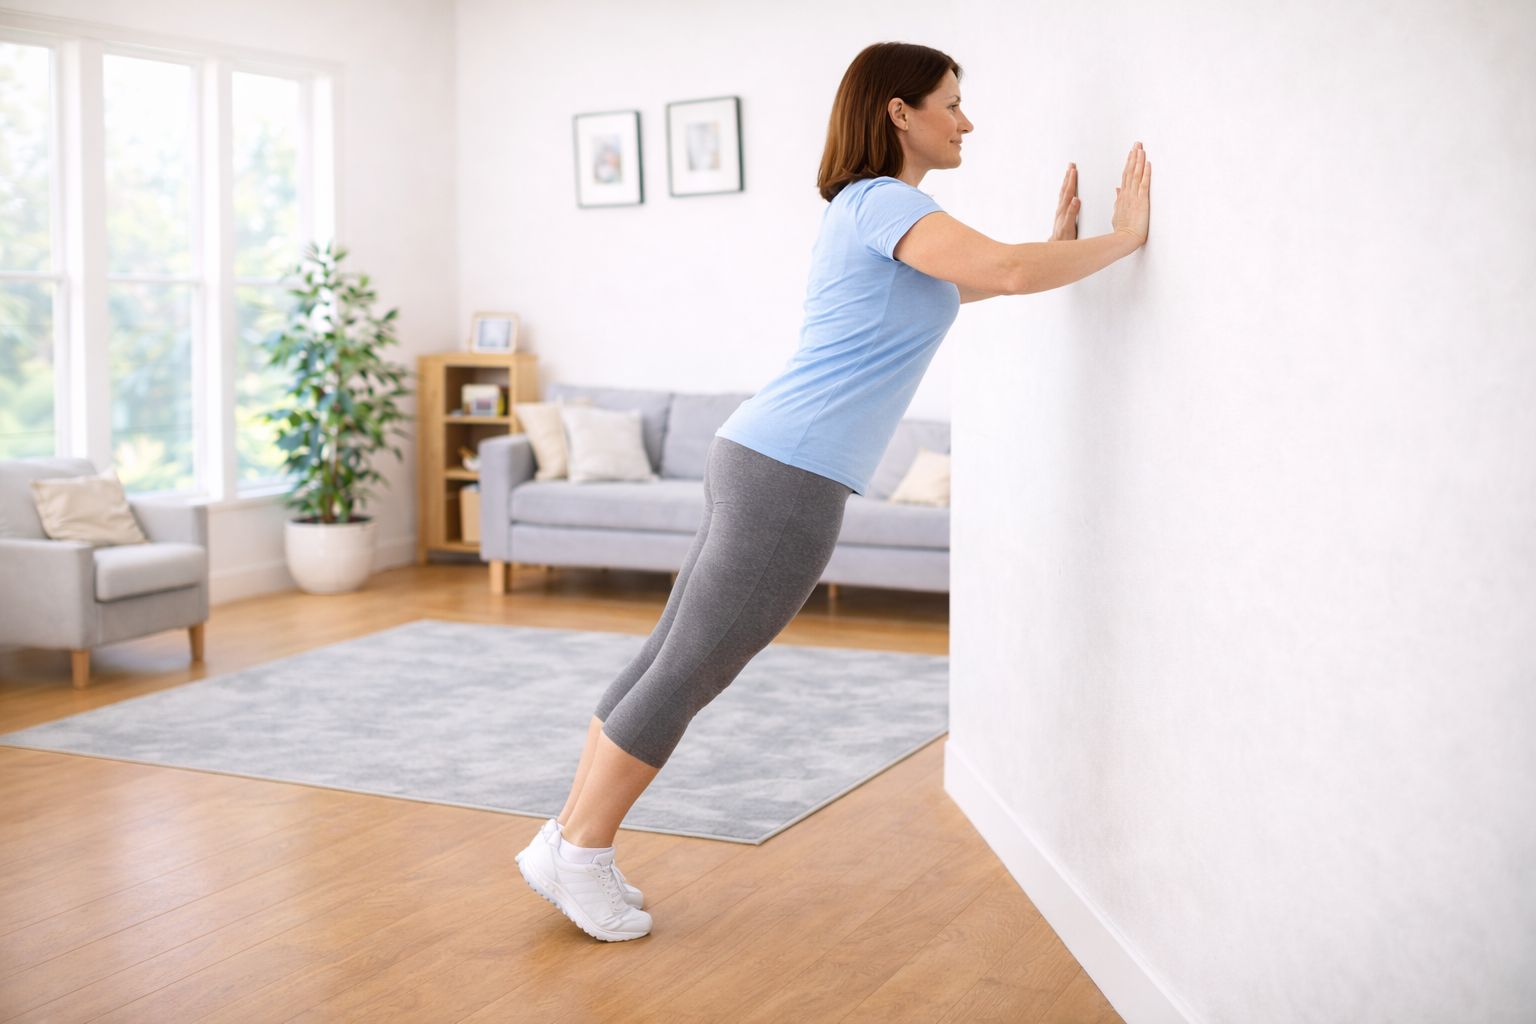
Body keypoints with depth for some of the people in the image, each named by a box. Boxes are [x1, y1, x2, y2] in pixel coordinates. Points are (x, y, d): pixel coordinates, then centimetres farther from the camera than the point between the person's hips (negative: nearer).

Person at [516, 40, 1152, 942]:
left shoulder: (871, 208, 20)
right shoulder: (883, 201, -10)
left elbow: (961, 287, 36)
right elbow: (1008, 272, -23)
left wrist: (1057, 239, 30)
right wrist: (1125, 238, -10)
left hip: (763, 461, 10)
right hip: (792, 475, -10)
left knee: (672, 662, 12)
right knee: (687, 675, -1)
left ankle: (568, 840, 20)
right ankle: (581, 857, 10)